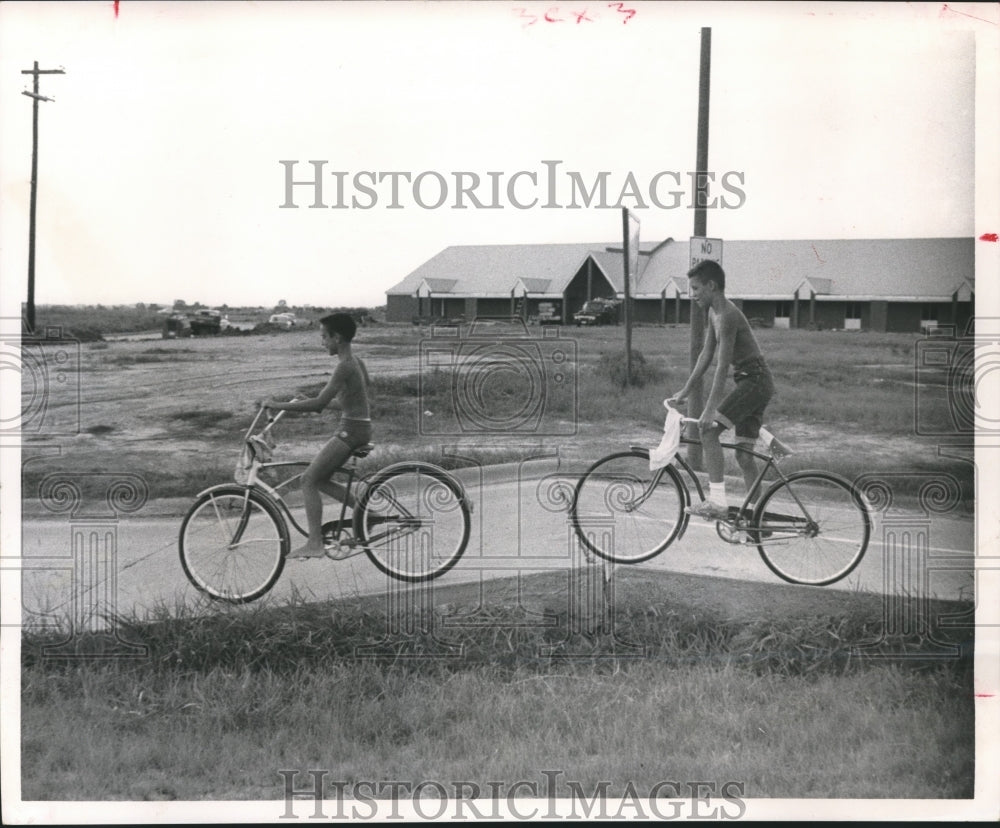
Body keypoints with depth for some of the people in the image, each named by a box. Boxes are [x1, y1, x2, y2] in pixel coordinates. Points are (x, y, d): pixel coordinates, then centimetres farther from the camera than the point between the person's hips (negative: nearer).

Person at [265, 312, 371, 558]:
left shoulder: (345, 367, -17)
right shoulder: (356, 363, 13)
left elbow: (320, 403, -22)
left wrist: (280, 405, -16)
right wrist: (308, 402, 19)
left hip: (351, 431, -10)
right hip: (360, 428, 10)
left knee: (309, 480, -8)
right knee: (319, 480, 14)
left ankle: (315, 544, -9)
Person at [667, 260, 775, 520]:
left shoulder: (727, 315, -19)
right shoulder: (714, 313, 11)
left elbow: (722, 367, -23)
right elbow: (706, 354, 17)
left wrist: (709, 411, -24)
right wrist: (684, 392, 16)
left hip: (755, 380, -10)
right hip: (752, 383, 10)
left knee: (709, 430, -18)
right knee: (743, 453, 10)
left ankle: (717, 502, -19)